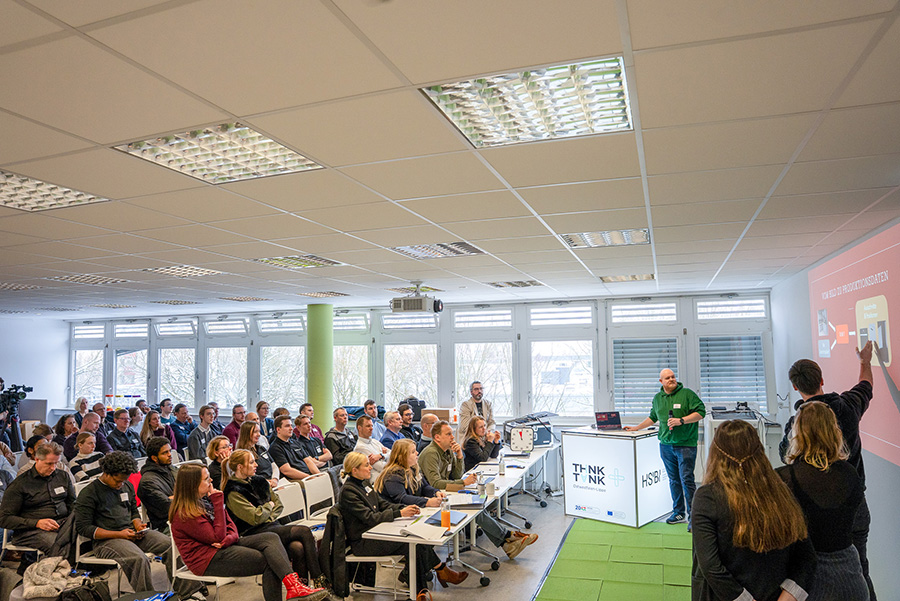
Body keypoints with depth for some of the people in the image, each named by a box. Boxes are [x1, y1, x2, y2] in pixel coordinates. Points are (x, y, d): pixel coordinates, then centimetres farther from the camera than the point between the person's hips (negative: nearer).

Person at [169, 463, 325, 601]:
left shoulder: (206, 499, 11)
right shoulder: (186, 515, -17)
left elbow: (230, 525, 12)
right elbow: (217, 537, -18)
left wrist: (229, 538, -13)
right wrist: (218, 502, -19)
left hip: (225, 545, 8)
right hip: (209, 560, -8)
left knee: (271, 538, -15)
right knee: (269, 562, -19)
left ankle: (293, 586, -30)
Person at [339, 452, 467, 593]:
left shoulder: (363, 483, 10)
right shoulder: (348, 491, -18)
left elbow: (382, 504, 12)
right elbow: (370, 518, -24)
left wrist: (405, 508, -5)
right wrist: (400, 513, -26)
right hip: (362, 543, -8)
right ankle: (442, 571, -4)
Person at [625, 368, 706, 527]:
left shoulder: (687, 394, -2)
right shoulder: (657, 398, 13)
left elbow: (700, 412, -7)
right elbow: (652, 417, 27)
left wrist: (681, 420, -15)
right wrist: (636, 428, 29)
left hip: (686, 444, -5)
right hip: (666, 444, 5)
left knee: (686, 480, -8)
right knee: (674, 480, 10)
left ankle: (692, 515, 0)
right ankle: (678, 512, 19)